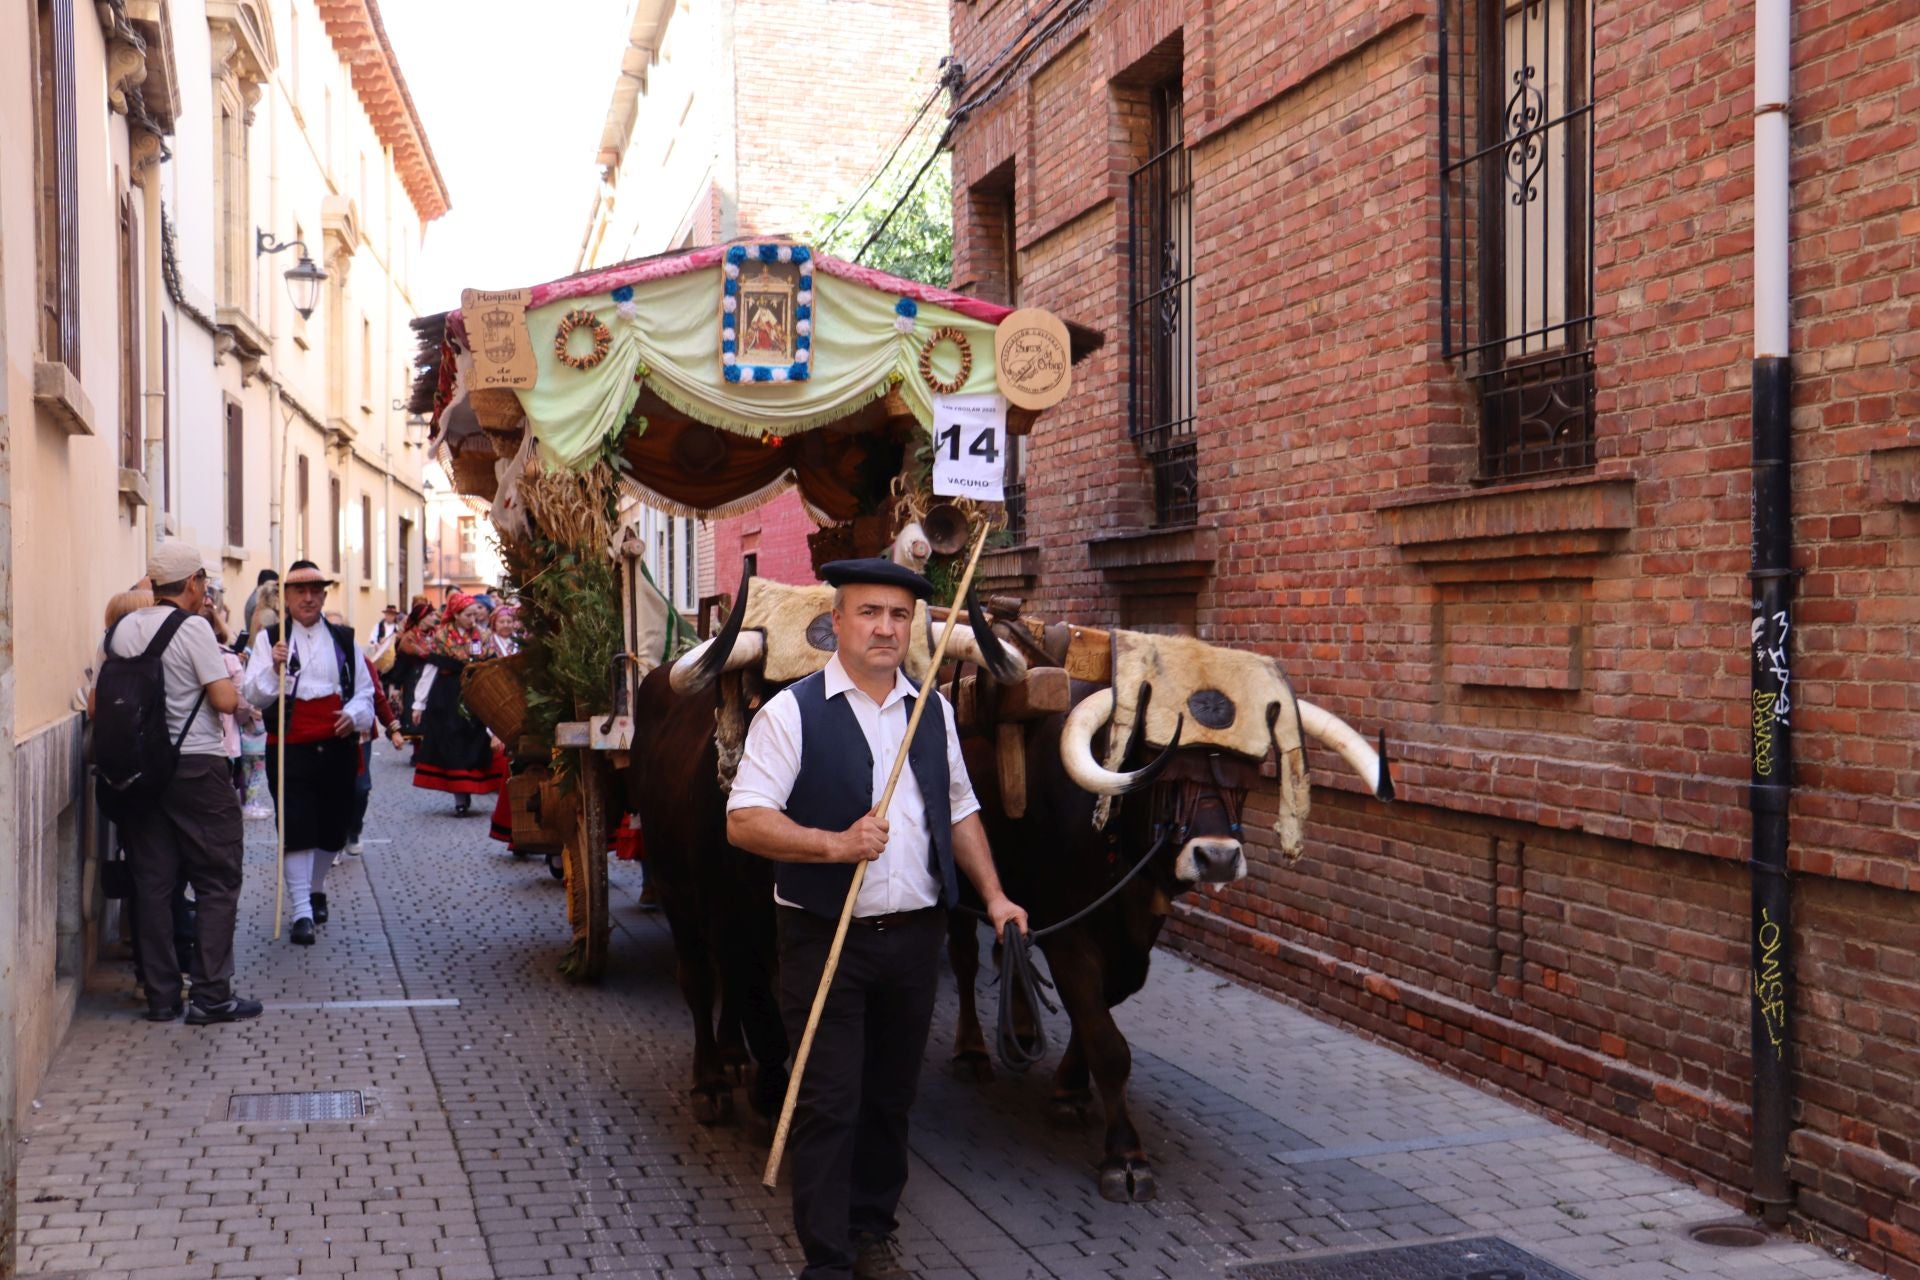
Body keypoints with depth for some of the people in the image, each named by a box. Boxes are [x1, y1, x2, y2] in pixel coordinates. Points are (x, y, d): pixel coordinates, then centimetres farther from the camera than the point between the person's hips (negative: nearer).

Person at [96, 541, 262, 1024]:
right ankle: (211, 994, 0)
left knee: (152, 883, 9)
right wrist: (228, 681, 6)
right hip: (197, 767, -6)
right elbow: (225, 700, -14)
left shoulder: (119, 631, 7)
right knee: (217, 882, 2)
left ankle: (160, 995, 14)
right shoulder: (193, 627, -11)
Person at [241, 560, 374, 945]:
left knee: (332, 827, 14)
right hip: (290, 750, -3)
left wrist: (354, 713, -8)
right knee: (297, 830, -8)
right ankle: (302, 913, -4)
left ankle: (316, 889, 38)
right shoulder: (269, 639, 2)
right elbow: (254, 696, -6)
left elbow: (365, 691, 13)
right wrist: (275, 668, -24)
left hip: (338, 748, 3)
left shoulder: (345, 639, 10)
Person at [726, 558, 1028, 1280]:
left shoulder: (933, 711, 9)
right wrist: (834, 844, -25)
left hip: (915, 937, 5)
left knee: (890, 1095, 15)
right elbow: (743, 821, -14)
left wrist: (992, 895, 10)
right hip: (825, 940, -5)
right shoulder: (792, 712, -9)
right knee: (829, 1103, -1)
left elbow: (959, 811, 18)